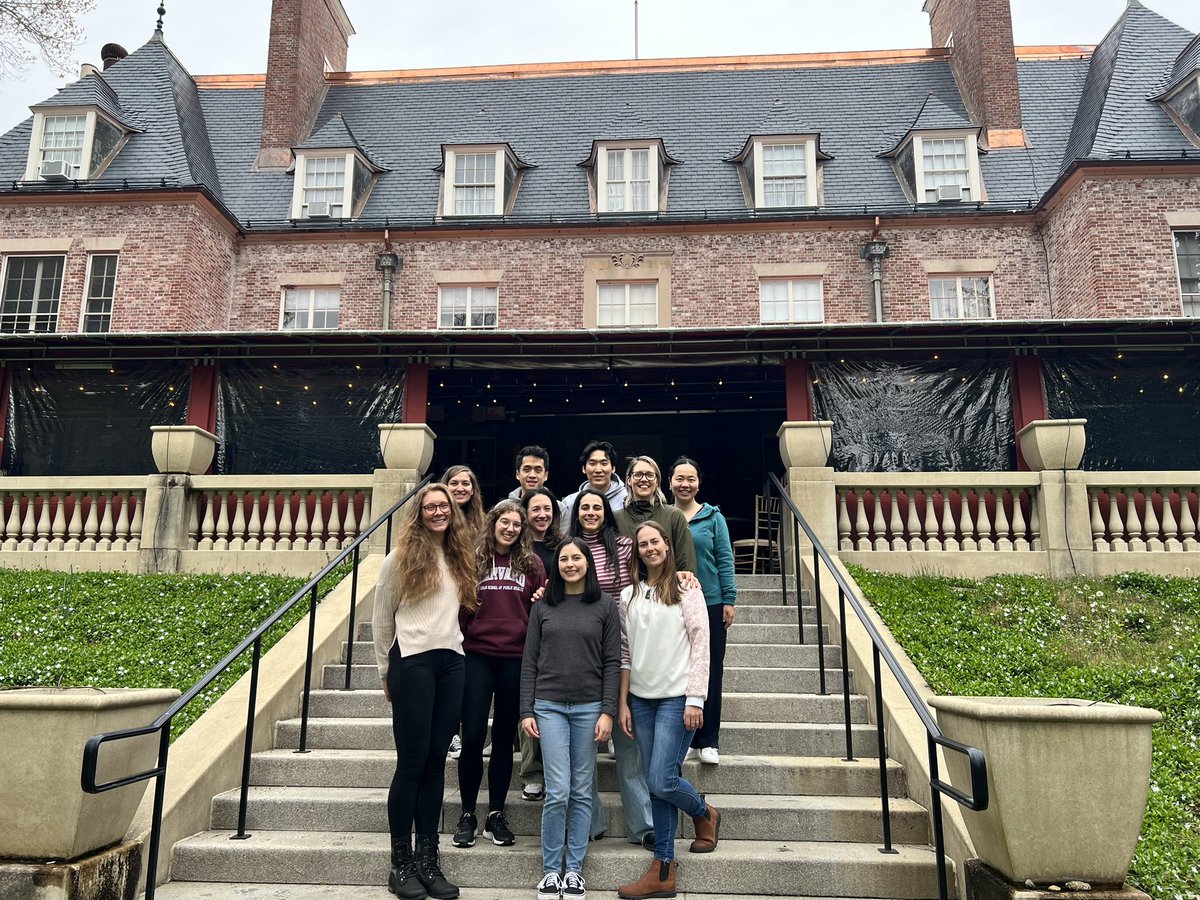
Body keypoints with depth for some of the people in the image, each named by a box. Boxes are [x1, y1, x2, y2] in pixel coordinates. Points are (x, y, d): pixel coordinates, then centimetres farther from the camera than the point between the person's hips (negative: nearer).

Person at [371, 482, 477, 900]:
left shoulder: (459, 558, 14)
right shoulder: (402, 557, -1)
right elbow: (382, 619, 2)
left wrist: (452, 642, 9)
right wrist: (386, 672, 3)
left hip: (451, 662, 5)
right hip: (413, 662, -5)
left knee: (436, 761, 7)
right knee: (412, 762, -1)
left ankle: (427, 860, 15)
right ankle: (400, 863, 11)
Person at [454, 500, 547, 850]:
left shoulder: (531, 563, 7)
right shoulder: (473, 560, 5)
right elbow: (459, 608, 10)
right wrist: (463, 606, -11)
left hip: (516, 659, 1)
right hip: (477, 655, -1)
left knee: (504, 738, 9)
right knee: (472, 736, -2)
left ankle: (496, 814, 21)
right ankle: (467, 814, 15)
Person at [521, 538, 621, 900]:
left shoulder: (605, 605, 3)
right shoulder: (543, 607, 6)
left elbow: (612, 662, 1)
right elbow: (529, 662, 7)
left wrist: (608, 711, -6)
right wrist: (526, 711, 1)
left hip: (589, 707, 0)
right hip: (550, 706, 0)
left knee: (582, 792, 6)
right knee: (558, 792, -4)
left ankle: (574, 869, 19)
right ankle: (550, 870, 12)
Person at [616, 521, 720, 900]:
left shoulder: (685, 589, -3)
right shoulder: (629, 595, 9)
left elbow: (701, 645, -6)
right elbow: (625, 653, 11)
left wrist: (695, 699, -11)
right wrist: (623, 703, 7)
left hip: (676, 697, -4)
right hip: (642, 699, 4)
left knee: (661, 780, -9)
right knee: (656, 786, 7)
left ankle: (705, 813, 23)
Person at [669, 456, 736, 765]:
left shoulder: (713, 517, 0)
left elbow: (725, 559, -1)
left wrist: (729, 600, -6)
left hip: (711, 603, -1)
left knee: (710, 672, 3)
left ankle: (708, 742, 13)